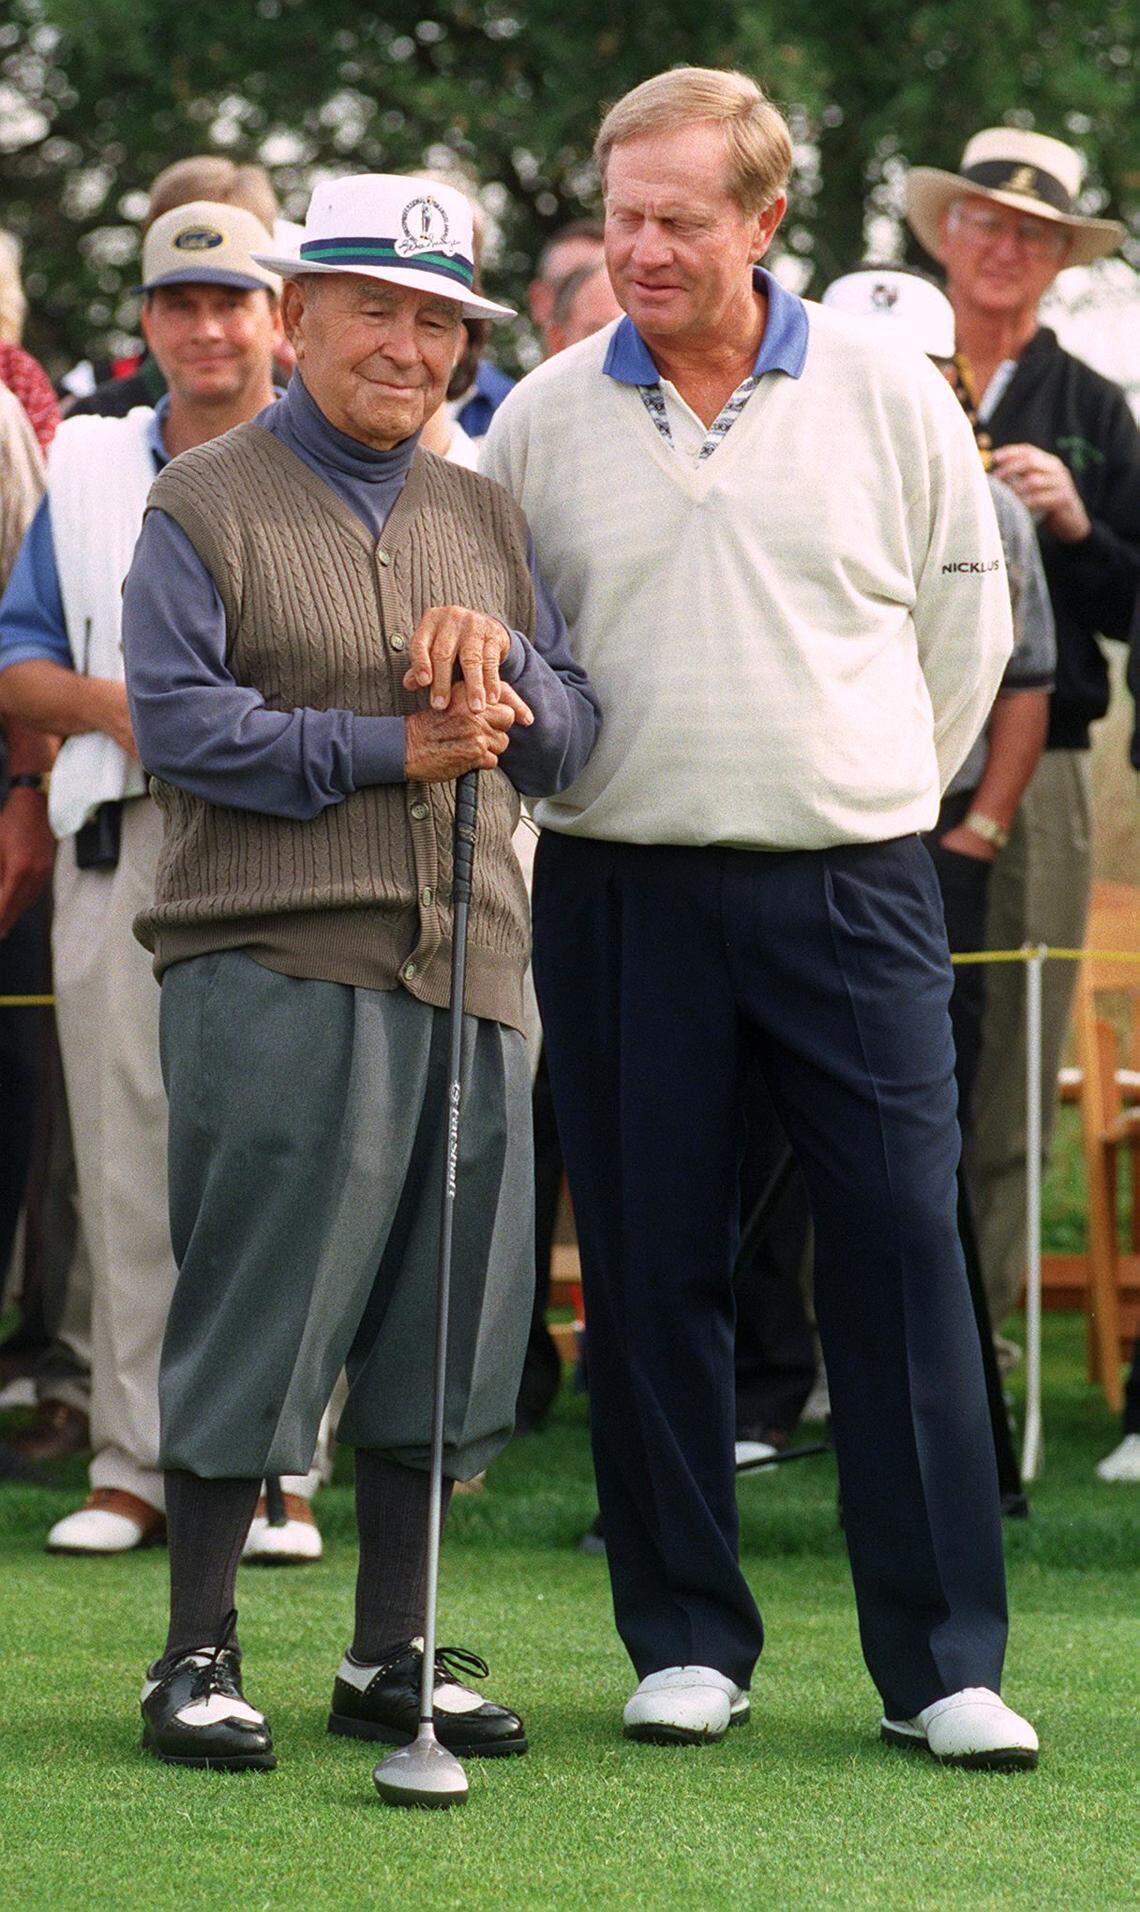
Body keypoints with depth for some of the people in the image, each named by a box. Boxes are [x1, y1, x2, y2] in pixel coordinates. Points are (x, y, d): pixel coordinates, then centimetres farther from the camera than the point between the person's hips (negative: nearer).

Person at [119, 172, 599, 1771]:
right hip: (274, 966, -5)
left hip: (469, 972, 6)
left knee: (443, 1322, 7)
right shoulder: (204, 505, 2)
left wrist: (501, 662, -6)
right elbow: (181, 721, -9)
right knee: (257, 1308, -5)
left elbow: (571, 740, 15)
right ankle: (198, 1655, 4)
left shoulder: (484, 516, 18)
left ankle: (396, 1654, 17)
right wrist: (392, 751, -12)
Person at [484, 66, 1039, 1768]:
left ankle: (943, 1660, -1)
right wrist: (579, 783, 7)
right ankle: (688, 1642, 13)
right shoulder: (545, 422, 5)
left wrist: (874, 797, 10)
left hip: (851, 891, -1)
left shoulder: (892, 400, 3)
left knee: (903, 1251, -5)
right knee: (650, 1270, 3)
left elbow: (966, 625, 11)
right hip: (625, 896, 1)